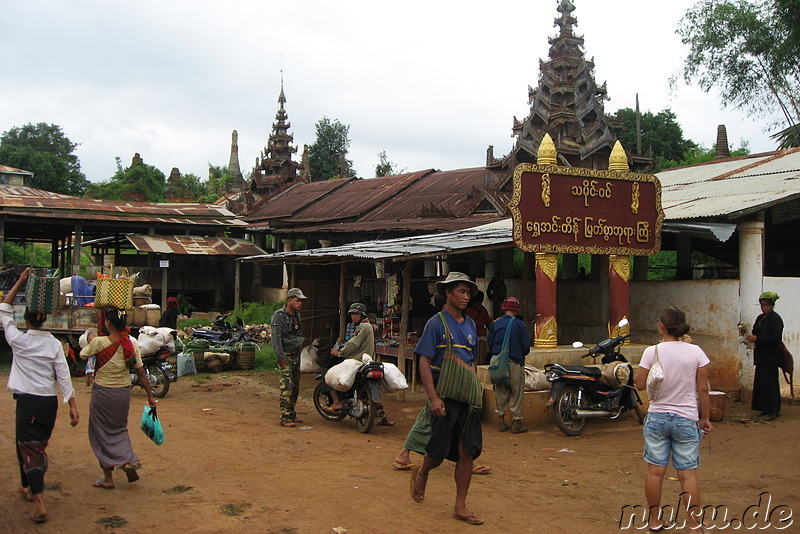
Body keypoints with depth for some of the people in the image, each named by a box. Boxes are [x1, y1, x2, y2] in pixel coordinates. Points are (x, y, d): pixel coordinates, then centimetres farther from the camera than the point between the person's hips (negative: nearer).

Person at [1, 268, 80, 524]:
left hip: (27, 401, -4)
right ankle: (28, 487, 41)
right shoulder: (55, 344, -1)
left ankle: (40, 505, -12)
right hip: (50, 402, 4)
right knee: (38, 446, 21)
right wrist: (73, 406, -1)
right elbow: (64, 376, -4)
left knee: (30, 449, -3)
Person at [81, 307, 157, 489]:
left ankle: (108, 478, 17)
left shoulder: (99, 342, -17)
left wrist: (90, 341, 22)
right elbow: (141, 372, -3)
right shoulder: (132, 344, -7)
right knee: (119, 429, 25)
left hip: (102, 393, -4)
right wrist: (150, 395, 4)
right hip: (123, 392, 4)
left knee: (102, 433, 11)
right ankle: (129, 461, 7)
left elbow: (83, 355, 3)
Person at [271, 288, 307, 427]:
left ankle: (291, 414, 21)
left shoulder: (297, 315, 16)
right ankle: (285, 417, -14)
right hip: (286, 355, -9)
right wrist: (280, 356, -24)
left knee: (295, 386, 12)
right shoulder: (279, 315, -10)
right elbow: (276, 337, -17)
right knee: (287, 386, -14)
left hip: (296, 355, 9)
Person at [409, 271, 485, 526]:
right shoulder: (436, 323, -5)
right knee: (439, 452, 2)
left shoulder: (470, 324, 14)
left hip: (469, 397, 5)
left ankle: (460, 506, 11)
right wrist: (433, 397, -18)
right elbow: (424, 362, -10)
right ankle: (421, 473, 35)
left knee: (468, 452, 2)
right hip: (445, 397, -5)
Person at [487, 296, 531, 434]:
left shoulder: (496, 324, 1)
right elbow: (526, 347, -7)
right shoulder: (520, 325, -8)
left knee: (501, 391, 13)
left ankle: (501, 420, 17)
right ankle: (517, 423, 7)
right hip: (515, 362, -3)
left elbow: (490, 344, 6)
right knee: (516, 392, 4)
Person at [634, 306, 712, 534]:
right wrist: (704, 417, 8)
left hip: (657, 418, 0)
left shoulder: (652, 352, -9)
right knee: (688, 473, 4)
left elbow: (640, 383, -4)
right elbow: (703, 389, -3)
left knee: (655, 470, 9)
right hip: (686, 419, 0)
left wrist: (638, 370, 12)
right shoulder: (695, 352, -6)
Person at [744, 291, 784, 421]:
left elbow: (775, 338, -19)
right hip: (761, 356, 9)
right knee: (761, 382, 10)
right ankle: (775, 410, 19)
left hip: (770, 357, -9)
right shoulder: (760, 318, 15)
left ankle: (771, 412, 0)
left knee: (769, 382, -7)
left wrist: (757, 338, -21)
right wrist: (751, 338, 2)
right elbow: (757, 332, 24)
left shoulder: (775, 319, -11)